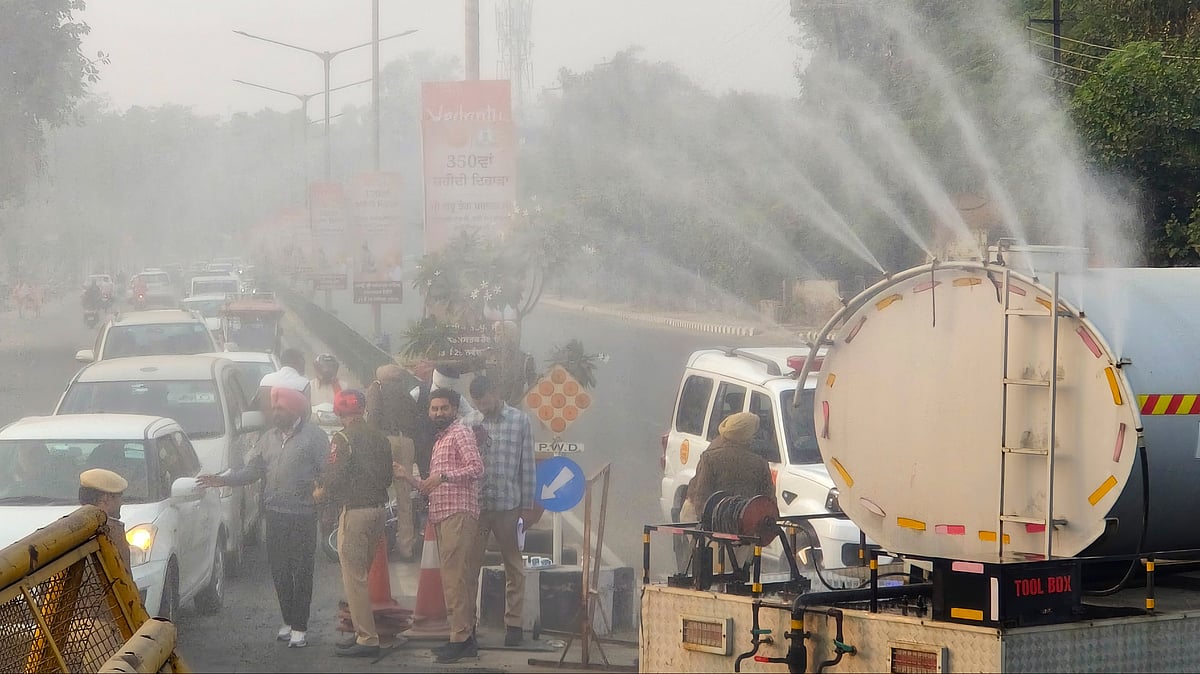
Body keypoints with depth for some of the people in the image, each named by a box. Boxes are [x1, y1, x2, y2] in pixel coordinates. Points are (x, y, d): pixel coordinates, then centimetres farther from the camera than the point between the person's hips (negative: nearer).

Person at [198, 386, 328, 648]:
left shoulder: (314, 437, -5)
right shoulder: (270, 438, 15)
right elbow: (252, 469, 12)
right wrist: (222, 480, 0)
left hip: (302, 515, -6)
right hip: (275, 513, 6)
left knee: (301, 571, -3)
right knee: (279, 570, 9)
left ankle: (299, 627, 2)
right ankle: (289, 621, 21)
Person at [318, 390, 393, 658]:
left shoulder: (343, 439, -12)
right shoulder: (379, 437, 9)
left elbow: (335, 477, -15)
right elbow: (388, 477, 14)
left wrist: (321, 488, 4)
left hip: (355, 512, -8)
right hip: (378, 509, 8)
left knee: (353, 578, -4)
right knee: (361, 575, 18)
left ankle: (367, 639, -6)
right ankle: (364, 632, 21)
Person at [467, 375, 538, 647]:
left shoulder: (520, 421, 2)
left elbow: (527, 466, 3)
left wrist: (527, 506, 0)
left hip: (508, 504, -1)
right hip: (476, 504, 1)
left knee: (513, 566, 6)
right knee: (470, 564, 0)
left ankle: (513, 623, 12)